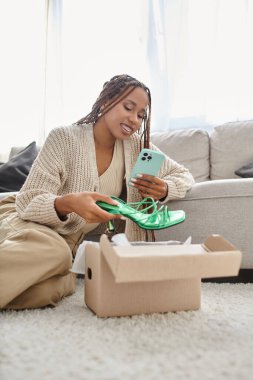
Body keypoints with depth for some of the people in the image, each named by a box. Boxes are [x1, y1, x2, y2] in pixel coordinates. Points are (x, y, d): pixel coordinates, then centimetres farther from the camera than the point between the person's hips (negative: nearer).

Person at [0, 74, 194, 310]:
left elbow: (183, 175, 5)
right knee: (50, 252, -41)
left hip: (67, 239, 4)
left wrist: (164, 190, -20)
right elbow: (28, 202, -19)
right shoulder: (64, 139, -14)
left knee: (45, 291, -33)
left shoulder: (137, 146, -1)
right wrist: (68, 203, -42)